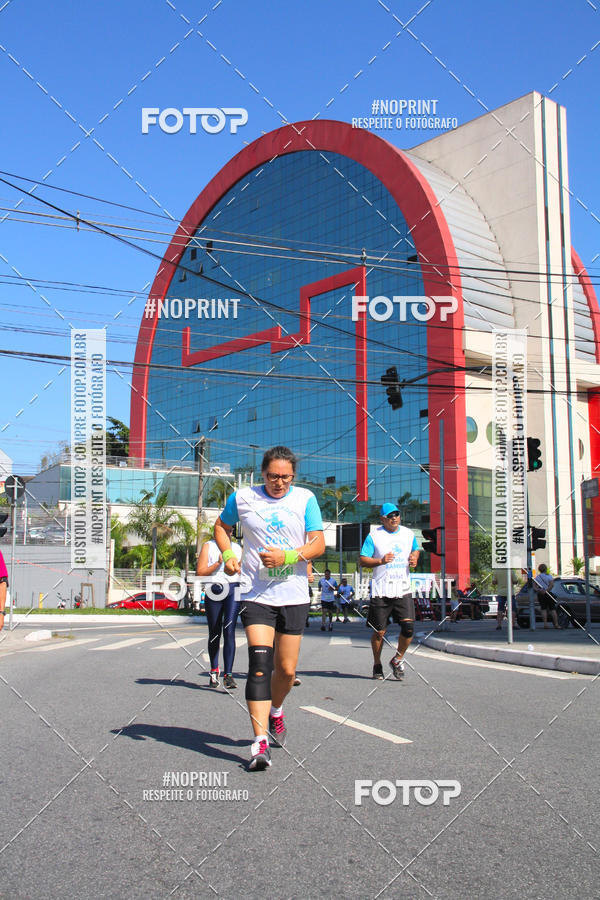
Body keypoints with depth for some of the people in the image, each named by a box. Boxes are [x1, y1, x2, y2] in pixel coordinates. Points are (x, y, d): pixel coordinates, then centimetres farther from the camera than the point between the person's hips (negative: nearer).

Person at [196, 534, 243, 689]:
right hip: (214, 591, -1)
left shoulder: (237, 548, 18)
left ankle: (228, 675, -14)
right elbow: (200, 572, 0)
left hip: (233, 590, 1)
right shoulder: (208, 546, 9)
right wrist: (218, 563, -11)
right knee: (214, 633, 8)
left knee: (229, 631, -12)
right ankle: (214, 670, 28)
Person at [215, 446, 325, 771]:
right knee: (259, 663, -16)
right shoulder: (242, 498, 2)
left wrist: (287, 556, -19)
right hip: (256, 595, -1)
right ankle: (260, 741, -16)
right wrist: (227, 554, 1)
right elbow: (222, 526, 20)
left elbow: (318, 544, -4)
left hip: (294, 597, 1)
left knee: (286, 670, 8)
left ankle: (275, 712, 40)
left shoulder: (305, 498, 1)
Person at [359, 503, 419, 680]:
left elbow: (415, 549, 27)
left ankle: (397, 660, 12)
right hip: (381, 591, -2)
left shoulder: (408, 534, 10)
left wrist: (414, 558, 5)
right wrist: (380, 561, -19)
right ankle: (377, 664, 25)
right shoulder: (374, 536, -1)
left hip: (403, 590, 3)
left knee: (408, 627, -11)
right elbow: (363, 560, -3)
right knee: (379, 632, 2)